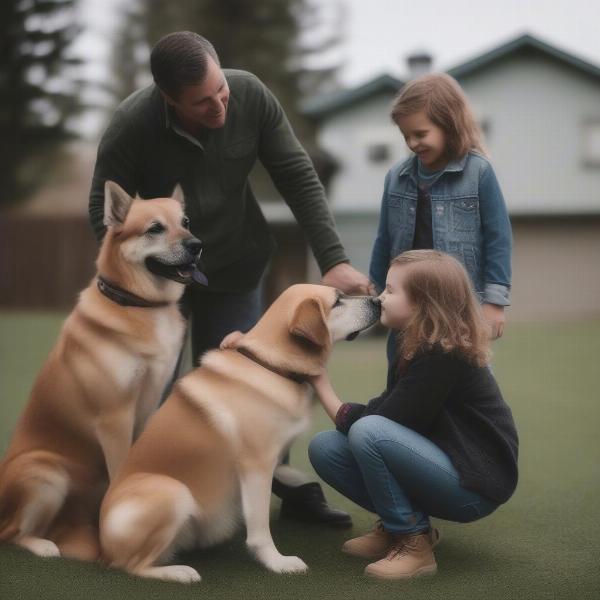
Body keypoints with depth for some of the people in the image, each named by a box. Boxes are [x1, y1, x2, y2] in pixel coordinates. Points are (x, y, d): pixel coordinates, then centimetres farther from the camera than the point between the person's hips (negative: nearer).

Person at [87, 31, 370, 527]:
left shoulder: (251, 95, -20)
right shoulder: (131, 127, -26)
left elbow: (299, 179, -13)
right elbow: (104, 212, -14)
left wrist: (333, 259, -19)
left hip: (236, 268, 2)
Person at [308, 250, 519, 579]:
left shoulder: (444, 357, -22)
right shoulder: (412, 342, 6)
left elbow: (383, 419, -21)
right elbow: (386, 408, 4)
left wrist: (323, 387, -9)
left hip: (473, 485, -9)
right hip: (441, 466, 9)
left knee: (368, 433, -30)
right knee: (324, 447, -4)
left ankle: (414, 543, -14)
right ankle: (398, 525, 8)